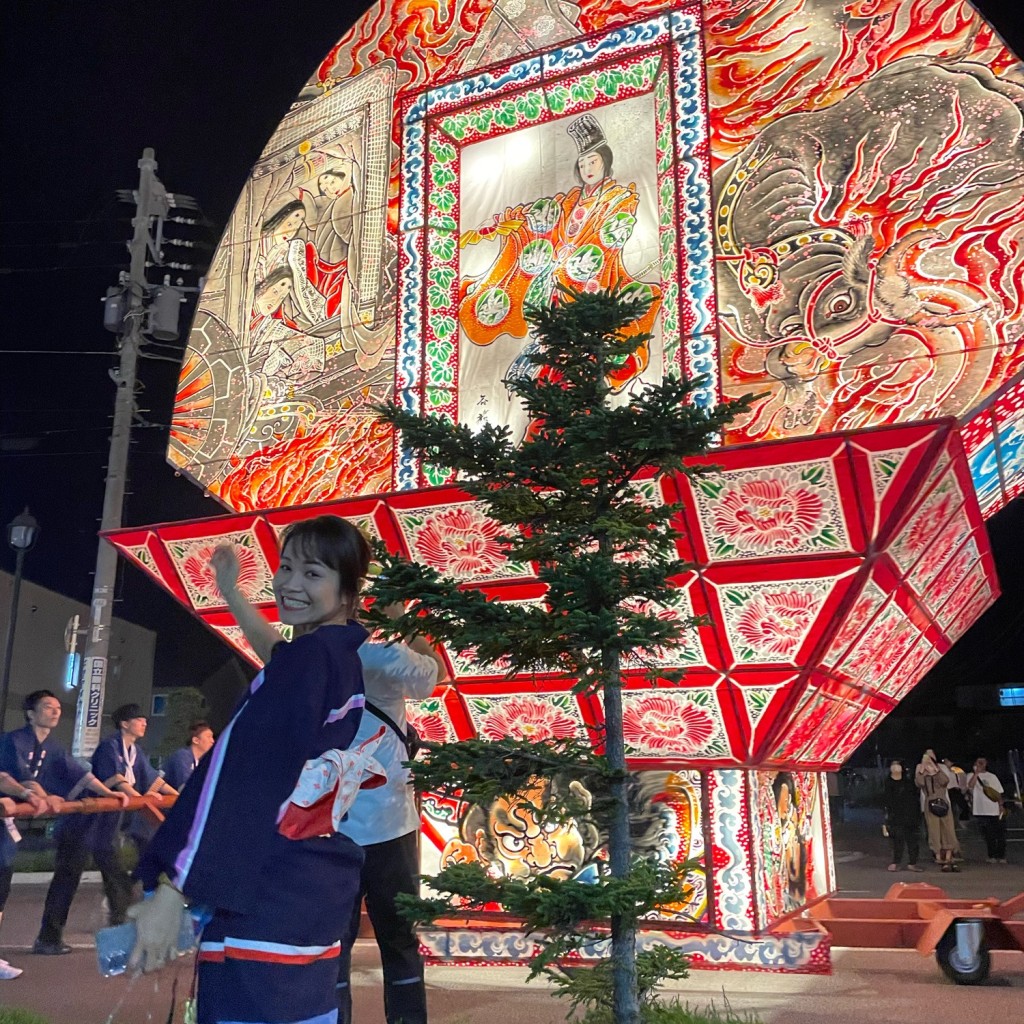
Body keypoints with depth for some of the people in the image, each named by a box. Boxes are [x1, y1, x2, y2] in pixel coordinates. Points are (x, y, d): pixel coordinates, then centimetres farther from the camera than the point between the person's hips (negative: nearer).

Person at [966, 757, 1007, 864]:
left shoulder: (992, 776, 14)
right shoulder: (972, 776, 5)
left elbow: (998, 793, 13)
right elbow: (970, 786, -15)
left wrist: (1000, 805, 0)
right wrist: (976, 772, -15)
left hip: (994, 810, 2)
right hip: (981, 811, -2)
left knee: (1000, 834, 0)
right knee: (989, 836, -1)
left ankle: (1001, 856, 9)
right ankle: (992, 856, 8)